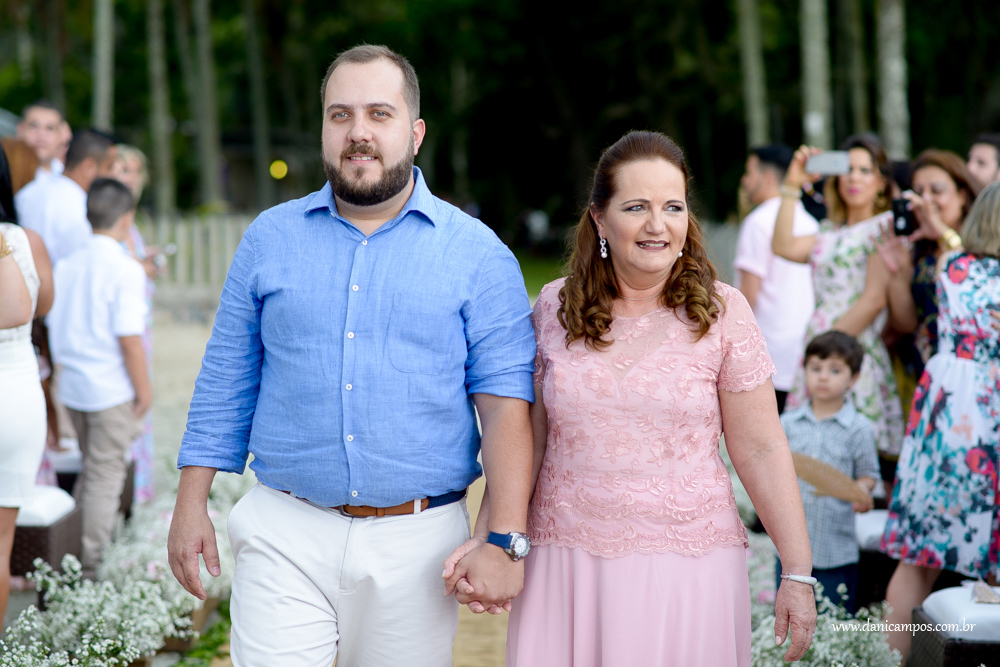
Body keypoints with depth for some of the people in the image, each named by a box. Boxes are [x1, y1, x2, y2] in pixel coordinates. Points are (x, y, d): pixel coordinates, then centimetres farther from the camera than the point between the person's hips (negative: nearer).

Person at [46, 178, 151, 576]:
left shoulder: (67, 266, 4)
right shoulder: (126, 270, -14)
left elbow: (53, 326, 10)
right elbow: (129, 338, -18)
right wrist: (143, 389, -9)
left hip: (73, 387, 6)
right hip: (112, 390, -6)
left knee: (91, 469, 20)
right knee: (106, 473, 2)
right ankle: (92, 562, 4)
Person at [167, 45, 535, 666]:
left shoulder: (478, 254, 0)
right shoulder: (270, 238, 7)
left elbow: (506, 405, -5)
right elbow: (226, 381, 11)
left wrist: (505, 542, -12)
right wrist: (192, 505, 5)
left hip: (418, 543, -1)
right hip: (285, 538, 1)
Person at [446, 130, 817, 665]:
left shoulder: (722, 313, -2)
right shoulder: (554, 308, 4)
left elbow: (760, 449, -1)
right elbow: (529, 441, 8)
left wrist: (798, 575, -3)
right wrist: (483, 540, -3)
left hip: (689, 571, -2)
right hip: (566, 572, 2)